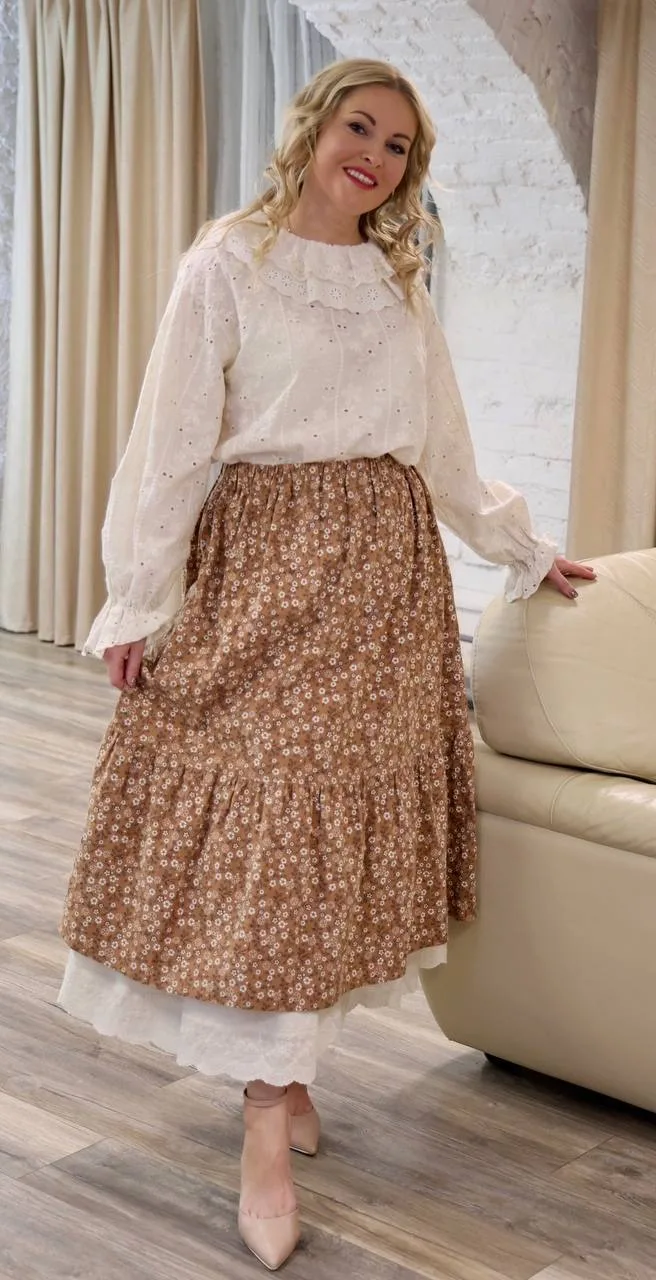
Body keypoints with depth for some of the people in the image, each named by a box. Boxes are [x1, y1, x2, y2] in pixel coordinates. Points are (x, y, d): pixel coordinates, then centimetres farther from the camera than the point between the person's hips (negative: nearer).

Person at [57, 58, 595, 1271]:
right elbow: (173, 439, -4)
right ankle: (268, 1121, -7)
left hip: (387, 568, 5)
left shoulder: (400, 286, 15)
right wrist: (137, 598, -7)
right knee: (268, 811, -9)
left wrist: (522, 548, 28)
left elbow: (444, 445, 24)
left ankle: (284, 1063, 13)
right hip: (265, 557, -5)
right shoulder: (227, 264, 0)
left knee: (350, 811, 2)